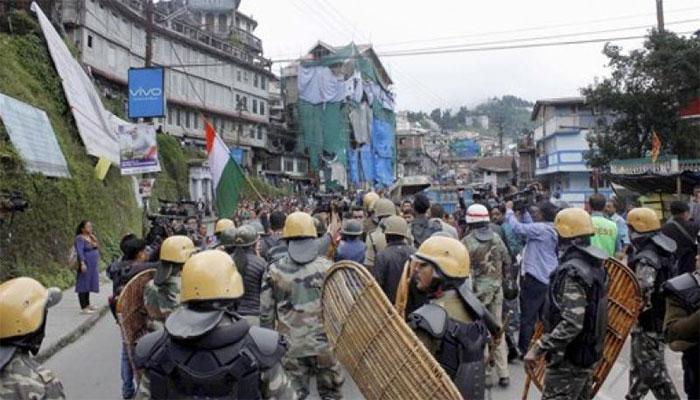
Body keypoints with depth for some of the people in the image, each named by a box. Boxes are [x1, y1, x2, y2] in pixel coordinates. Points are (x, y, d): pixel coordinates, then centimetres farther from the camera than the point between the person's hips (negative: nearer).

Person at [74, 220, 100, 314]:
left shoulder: (91, 237, 13)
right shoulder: (80, 238, -12)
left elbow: (97, 248, 16)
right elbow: (80, 251, -22)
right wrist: (82, 263, -28)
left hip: (93, 265, 8)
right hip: (85, 265, -8)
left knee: (88, 285, 15)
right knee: (83, 285, -8)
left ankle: (87, 304, 25)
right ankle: (83, 308, -9)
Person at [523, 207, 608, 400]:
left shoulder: (572, 271, -24)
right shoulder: (595, 265, 5)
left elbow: (571, 324, -30)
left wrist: (538, 348, -26)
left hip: (569, 358, -9)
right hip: (589, 351, 10)